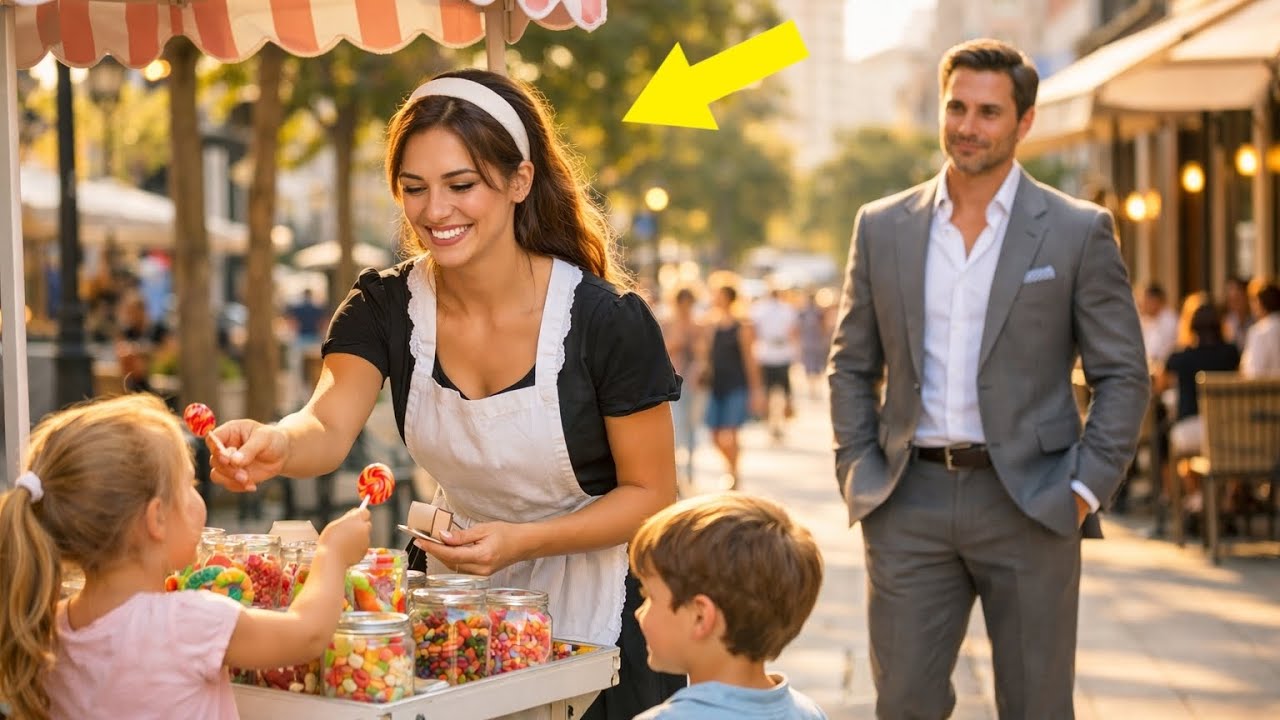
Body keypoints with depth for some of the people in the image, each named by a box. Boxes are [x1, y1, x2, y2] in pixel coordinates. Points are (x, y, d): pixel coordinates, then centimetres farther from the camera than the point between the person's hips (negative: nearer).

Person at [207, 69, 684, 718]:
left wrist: (520, 542, -27)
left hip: (594, 611, -3)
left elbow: (651, 494, -14)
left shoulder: (607, 319, -21)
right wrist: (276, 446, -49)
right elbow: (327, 428, -26)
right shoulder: (385, 307, -10)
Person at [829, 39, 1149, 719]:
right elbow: (851, 364, 12)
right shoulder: (882, 227, 7)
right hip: (910, 506, 2)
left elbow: (1122, 375, 0)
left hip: (1030, 503, -2)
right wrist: (857, 473, 2)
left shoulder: (1079, 230, -1)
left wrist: (1085, 489, -8)